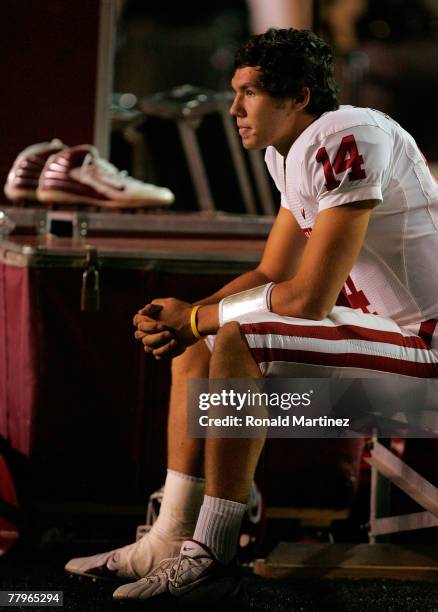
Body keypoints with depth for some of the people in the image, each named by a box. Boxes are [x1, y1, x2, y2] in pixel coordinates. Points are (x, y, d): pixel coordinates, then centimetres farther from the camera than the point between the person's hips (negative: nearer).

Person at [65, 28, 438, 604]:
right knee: (195, 345, 8)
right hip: (379, 329, 10)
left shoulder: (346, 141, -22)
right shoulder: (292, 155, 10)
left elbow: (310, 298, -24)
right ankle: (170, 538, 4)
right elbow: (271, 274, 14)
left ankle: (212, 556, -19)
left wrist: (196, 317, -11)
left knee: (237, 340, -26)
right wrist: (182, 320, -4)